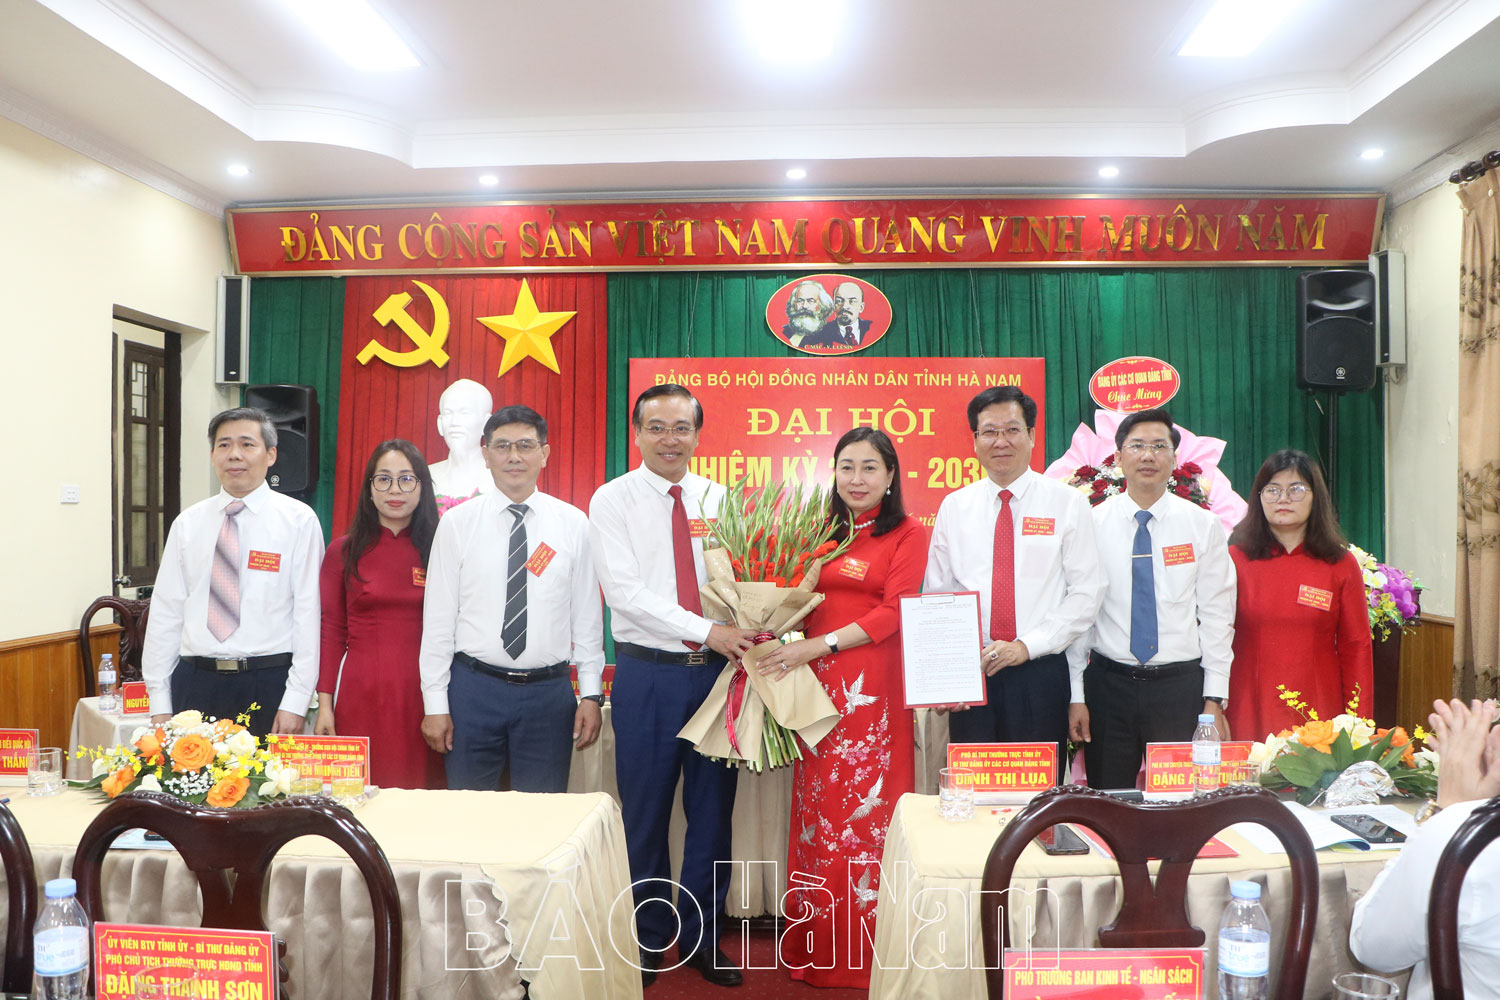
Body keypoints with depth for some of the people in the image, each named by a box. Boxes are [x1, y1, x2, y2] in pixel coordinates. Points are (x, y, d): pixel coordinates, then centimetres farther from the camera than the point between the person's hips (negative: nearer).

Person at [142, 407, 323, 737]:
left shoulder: (299, 520, -2)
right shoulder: (187, 523, 9)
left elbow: (308, 614, -6)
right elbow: (165, 613, 9)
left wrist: (296, 702, -11)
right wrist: (159, 704, 4)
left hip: (268, 684, -3)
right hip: (195, 682, 3)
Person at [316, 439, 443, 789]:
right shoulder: (343, 550, 6)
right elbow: (332, 631, 6)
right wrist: (325, 704, 0)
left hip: (423, 693, 0)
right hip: (361, 694, 0)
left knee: (420, 790, 2)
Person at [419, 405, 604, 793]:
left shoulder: (573, 524, 2)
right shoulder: (456, 523, 0)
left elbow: (587, 615, 3)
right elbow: (437, 618, 1)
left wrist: (592, 694, 0)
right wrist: (435, 703, -2)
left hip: (549, 692, 1)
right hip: (474, 688, 0)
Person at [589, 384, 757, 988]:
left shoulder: (719, 499, 8)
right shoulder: (613, 501, -2)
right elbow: (625, 591, -13)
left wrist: (753, 631, -16)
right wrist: (707, 630, -19)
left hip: (718, 669, 3)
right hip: (648, 673, -3)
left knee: (713, 809, 11)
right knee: (646, 813, 7)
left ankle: (701, 938, 28)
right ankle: (648, 940, 26)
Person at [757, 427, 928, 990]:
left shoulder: (909, 534, 1)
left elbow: (894, 612, -8)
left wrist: (819, 645, -14)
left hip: (872, 686, -4)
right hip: (816, 687, 4)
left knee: (865, 807, 1)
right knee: (816, 807, 7)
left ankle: (864, 952, 15)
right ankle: (815, 947, 21)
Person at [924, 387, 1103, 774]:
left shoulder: (1067, 504, 1)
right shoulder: (954, 507, 8)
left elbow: (1086, 593, -3)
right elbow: (936, 595, 9)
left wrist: (1027, 645, -12)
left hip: (1040, 673, -1)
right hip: (970, 674, 2)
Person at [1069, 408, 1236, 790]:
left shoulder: (1203, 525, 3)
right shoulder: (1092, 524, 1)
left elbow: (1217, 616, 2)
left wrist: (1214, 699, -3)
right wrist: (1076, 697, -2)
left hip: (1181, 686, 0)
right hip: (1108, 683, 0)